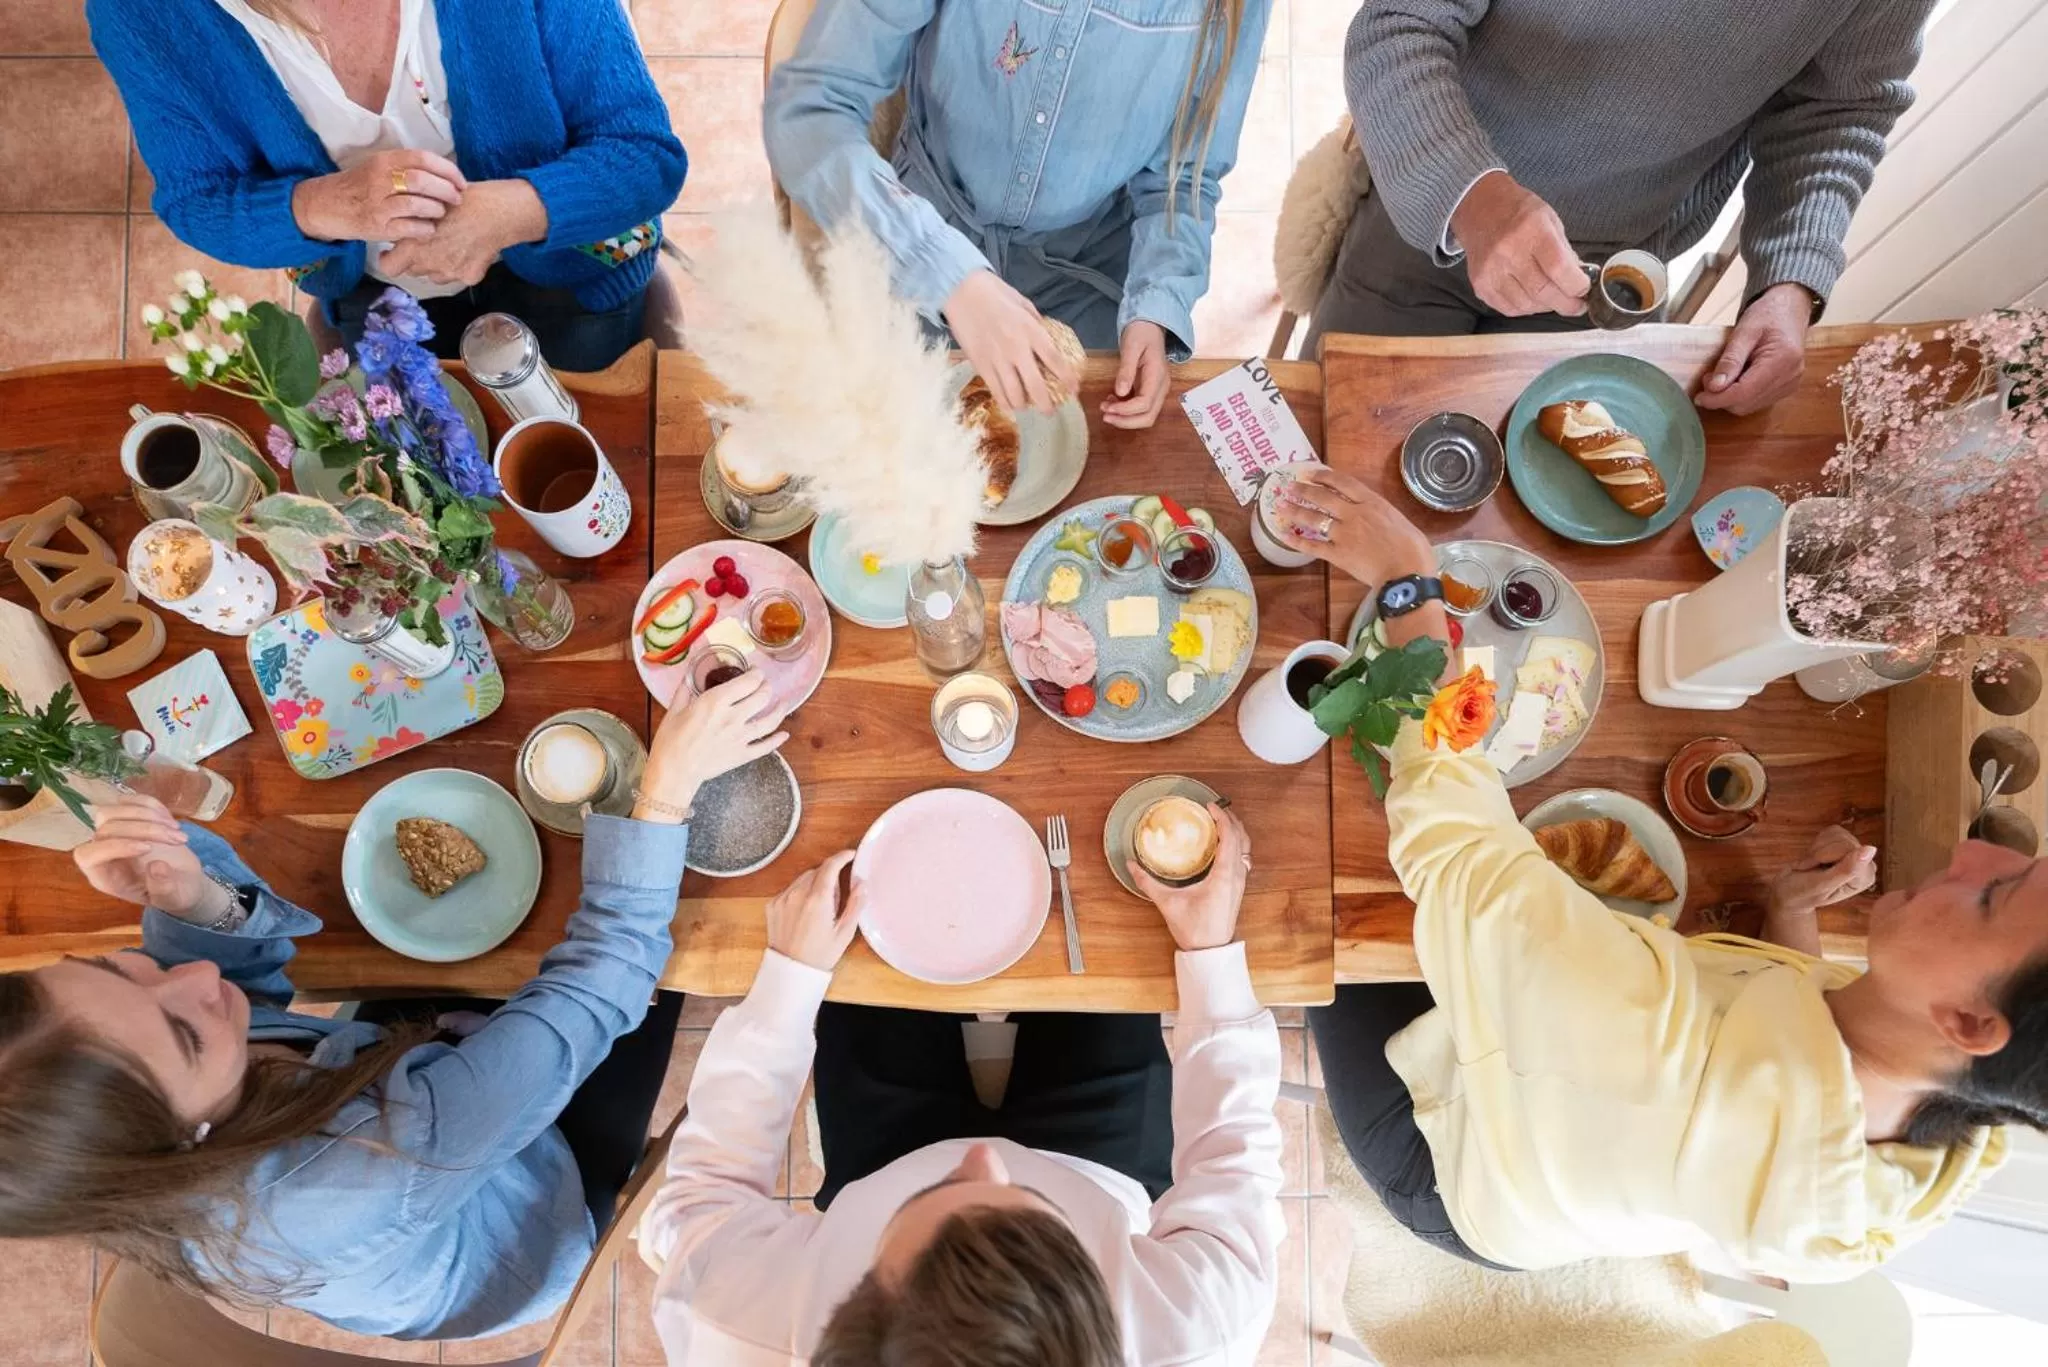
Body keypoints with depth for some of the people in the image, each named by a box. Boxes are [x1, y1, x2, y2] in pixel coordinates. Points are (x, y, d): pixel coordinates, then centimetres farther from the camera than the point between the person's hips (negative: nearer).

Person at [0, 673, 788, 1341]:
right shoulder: (372, 1180, -47)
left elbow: (245, 958, -14)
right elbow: (596, 984, -40)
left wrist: (192, 899, -37)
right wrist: (668, 788, -37)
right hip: (527, 1213, -5)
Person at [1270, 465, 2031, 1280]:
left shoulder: (1667, 1033, -51)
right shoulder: (1952, 1151, -26)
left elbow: (1452, 833, -41)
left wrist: (1408, 581, -35)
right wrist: (1792, 910, -13)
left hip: (1445, 1159, -5)